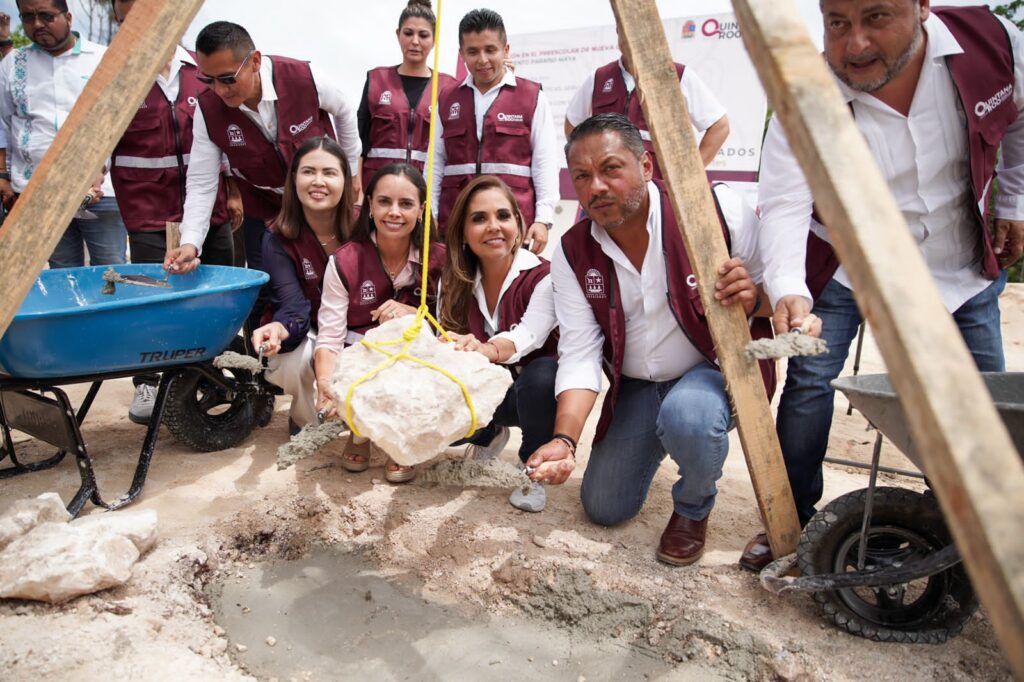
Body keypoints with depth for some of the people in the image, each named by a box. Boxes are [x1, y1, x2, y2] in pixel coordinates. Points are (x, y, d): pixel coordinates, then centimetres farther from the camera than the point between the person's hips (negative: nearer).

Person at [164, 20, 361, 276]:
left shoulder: (303, 77, -23)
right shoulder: (207, 110, -18)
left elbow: (344, 112, -1)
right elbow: (201, 183, -14)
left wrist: (351, 170, 7)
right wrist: (190, 242, -28)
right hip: (264, 214, 1)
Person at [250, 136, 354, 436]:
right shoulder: (279, 239, -13)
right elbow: (293, 305, -25)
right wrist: (279, 329, -49)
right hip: (309, 338, -1)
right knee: (293, 362, -34)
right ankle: (306, 422, 2)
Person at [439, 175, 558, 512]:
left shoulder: (543, 276, -20)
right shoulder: (454, 282, -4)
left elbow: (528, 335, -37)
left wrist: (488, 350, -58)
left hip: (533, 391, -4)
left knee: (543, 374, -38)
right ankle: (489, 434, 14)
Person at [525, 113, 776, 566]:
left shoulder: (718, 209, -21)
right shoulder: (572, 253, -10)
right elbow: (579, 354, -14)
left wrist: (753, 298, -35)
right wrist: (564, 439, -28)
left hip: (718, 368, -4)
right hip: (636, 387, 4)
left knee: (685, 414, -39)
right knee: (603, 509, 8)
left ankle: (694, 509, -2)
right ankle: (657, 442, 39)